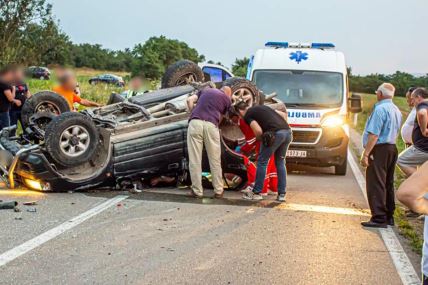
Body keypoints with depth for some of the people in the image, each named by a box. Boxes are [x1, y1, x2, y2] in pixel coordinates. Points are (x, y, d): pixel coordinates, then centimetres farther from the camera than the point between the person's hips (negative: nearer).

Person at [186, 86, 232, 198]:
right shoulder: (227, 99, 22)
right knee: (215, 160, 10)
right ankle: (218, 191, 16)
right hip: (211, 125, -1)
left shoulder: (205, 90, 28)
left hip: (195, 122, 1)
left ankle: (197, 191, 6)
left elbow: (190, 100, 16)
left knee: (195, 160, 4)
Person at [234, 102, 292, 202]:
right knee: (280, 163, 18)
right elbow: (283, 114, 29)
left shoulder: (247, 115, 7)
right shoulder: (261, 107, 30)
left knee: (262, 162, 7)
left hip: (276, 134, -7)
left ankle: (256, 193, 12)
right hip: (288, 132, 7)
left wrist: (259, 139, 14)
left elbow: (258, 131, -6)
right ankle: (281, 194, 17)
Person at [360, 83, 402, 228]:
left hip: (379, 150, -9)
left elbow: (374, 134, -21)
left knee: (376, 184, -6)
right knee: (388, 184, 15)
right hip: (392, 148, 9)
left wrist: (365, 154, -20)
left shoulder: (380, 109, -16)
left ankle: (379, 218, -8)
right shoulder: (396, 110, 14)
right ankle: (389, 216, 21)